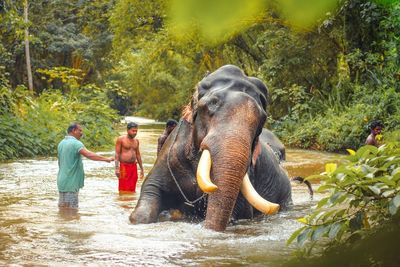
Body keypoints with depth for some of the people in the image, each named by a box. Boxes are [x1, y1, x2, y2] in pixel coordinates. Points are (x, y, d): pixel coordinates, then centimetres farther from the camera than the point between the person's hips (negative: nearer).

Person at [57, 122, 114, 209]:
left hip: (62, 181, 9)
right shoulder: (76, 143, -15)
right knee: (71, 208, -5)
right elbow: (89, 155, -29)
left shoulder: (61, 143, 13)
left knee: (62, 206, 14)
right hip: (70, 182, -9)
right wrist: (106, 159, -29)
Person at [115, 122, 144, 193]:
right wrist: (117, 168, -15)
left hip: (133, 166, 5)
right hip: (124, 166, -5)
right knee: (124, 190, -8)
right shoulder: (121, 139, -4)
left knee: (132, 190, 4)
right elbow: (117, 154, -7)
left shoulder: (136, 140, 13)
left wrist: (141, 168, 19)